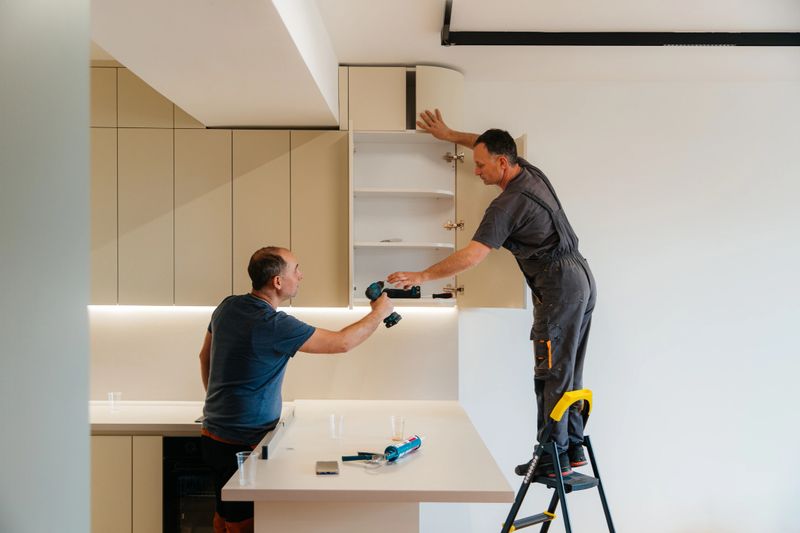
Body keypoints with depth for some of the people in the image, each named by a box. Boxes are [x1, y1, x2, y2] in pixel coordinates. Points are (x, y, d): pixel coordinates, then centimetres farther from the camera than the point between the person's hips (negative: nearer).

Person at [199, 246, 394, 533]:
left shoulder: (228, 307, 0)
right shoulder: (274, 326, -25)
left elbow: (205, 356, 15)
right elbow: (342, 343, -19)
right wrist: (379, 313, -4)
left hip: (215, 434, 8)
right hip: (241, 443, -8)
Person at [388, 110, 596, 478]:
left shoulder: (508, 204, -18)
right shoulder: (531, 172, 9)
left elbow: (471, 256, -24)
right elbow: (490, 144, 29)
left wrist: (422, 276, -20)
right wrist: (451, 136, 29)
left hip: (559, 285, -10)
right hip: (581, 278, 10)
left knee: (552, 374, -4)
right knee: (568, 372, 13)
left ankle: (554, 458, 3)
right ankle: (574, 448, 21)